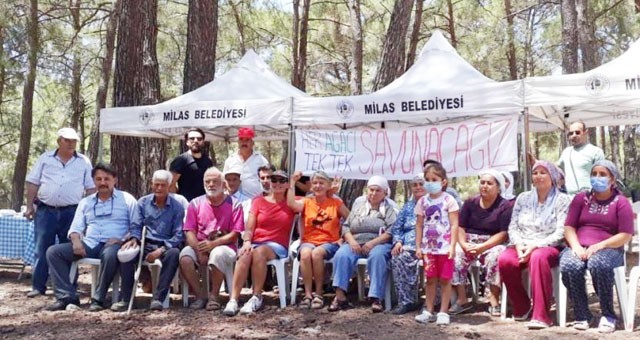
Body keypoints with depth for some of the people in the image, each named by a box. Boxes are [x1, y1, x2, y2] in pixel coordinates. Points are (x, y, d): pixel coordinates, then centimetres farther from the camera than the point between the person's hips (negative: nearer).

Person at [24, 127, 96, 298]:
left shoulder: (84, 162, 7)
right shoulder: (45, 158, 7)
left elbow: (91, 188, 6)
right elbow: (33, 183, 7)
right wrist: (29, 206, 1)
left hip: (72, 212, 0)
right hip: (46, 211, 0)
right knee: (42, 250, 2)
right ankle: (38, 286, 9)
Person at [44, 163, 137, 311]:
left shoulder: (127, 199, 9)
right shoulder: (85, 202, 22)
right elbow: (75, 228, 17)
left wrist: (122, 239, -17)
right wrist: (76, 240, -6)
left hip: (112, 244, -5)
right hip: (89, 245, 5)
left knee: (110, 255, -40)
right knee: (53, 252, -13)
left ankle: (98, 299, -27)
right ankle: (68, 296, -19)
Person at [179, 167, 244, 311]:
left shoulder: (233, 204, 3)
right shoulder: (196, 203, 10)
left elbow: (234, 234, -4)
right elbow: (189, 231, 2)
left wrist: (213, 244, -17)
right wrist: (200, 251, -15)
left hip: (224, 246, -2)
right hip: (199, 246, 3)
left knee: (218, 254, -37)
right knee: (185, 256, -30)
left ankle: (214, 295, -16)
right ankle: (200, 295, -11)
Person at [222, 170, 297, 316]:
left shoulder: (290, 203, 15)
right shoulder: (259, 201, 15)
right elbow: (249, 228, 7)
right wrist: (247, 242, -14)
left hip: (278, 246, -1)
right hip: (256, 242, 1)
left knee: (260, 251, -37)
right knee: (245, 255, -34)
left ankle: (257, 297, -32)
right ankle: (233, 300, -41)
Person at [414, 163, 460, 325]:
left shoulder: (449, 200, -5)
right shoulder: (422, 201, 7)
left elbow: (454, 225, -7)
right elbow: (419, 225, 9)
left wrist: (452, 246, -14)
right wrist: (418, 246, 4)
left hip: (444, 247, -4)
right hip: (428, 247, 4)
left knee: (445, 279, 3)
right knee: (430, 279, 10)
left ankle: (443, 312, 10)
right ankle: (428, 311, 18)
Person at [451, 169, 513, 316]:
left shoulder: (505, 206, 0)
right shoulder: (470, 203, 12)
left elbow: (503, 233, -9)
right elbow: (460, 227, 7)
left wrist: (482, 247, -20)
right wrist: (464, 244, -14)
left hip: (492, 244, -3)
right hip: (469, 242, 3)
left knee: (496, 256, -35)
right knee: (454, 254, -26)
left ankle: (494, 300, -25)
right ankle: (462, 299, -19)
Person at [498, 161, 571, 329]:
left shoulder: (562, 200, 2)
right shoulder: (523, 198, 16)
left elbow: (560, 233, -7)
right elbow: (513, 227, 11)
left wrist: (535, 245, -19)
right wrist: (519, 245, -10)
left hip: (549, 247, -4)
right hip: (522, 246, 4)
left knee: (538, 257, -40)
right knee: (505, 260, -30)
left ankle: (541, 315, -35)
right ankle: (522, 307, -6)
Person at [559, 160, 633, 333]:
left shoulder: (621, 202, 5)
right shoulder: (581, 198, 15)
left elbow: (625, 236, -4)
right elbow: (569, 226, 8)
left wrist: (600, 245, -17)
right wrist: (576, 246, -11)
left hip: (609, 248, -2)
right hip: (580, 248, 3)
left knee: (598, 265, -38)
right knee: (569, 266, -32)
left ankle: (608, 315, -19)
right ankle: (582, 314, -15)